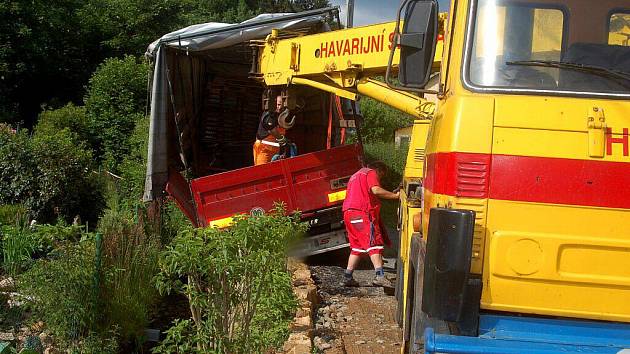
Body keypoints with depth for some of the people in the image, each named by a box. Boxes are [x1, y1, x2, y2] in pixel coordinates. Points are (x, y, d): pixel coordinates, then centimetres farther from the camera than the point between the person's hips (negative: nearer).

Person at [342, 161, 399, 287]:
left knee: (357, 247, 14)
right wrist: (395, 195, -11)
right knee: (374, 243, -14)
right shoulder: (371, 173, 2)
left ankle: (347, 277, 11)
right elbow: (376, 190, -15)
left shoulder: (356, 175, 31)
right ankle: (380, 276, -26)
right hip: (362, 212, -9)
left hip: (349, 213, 9)